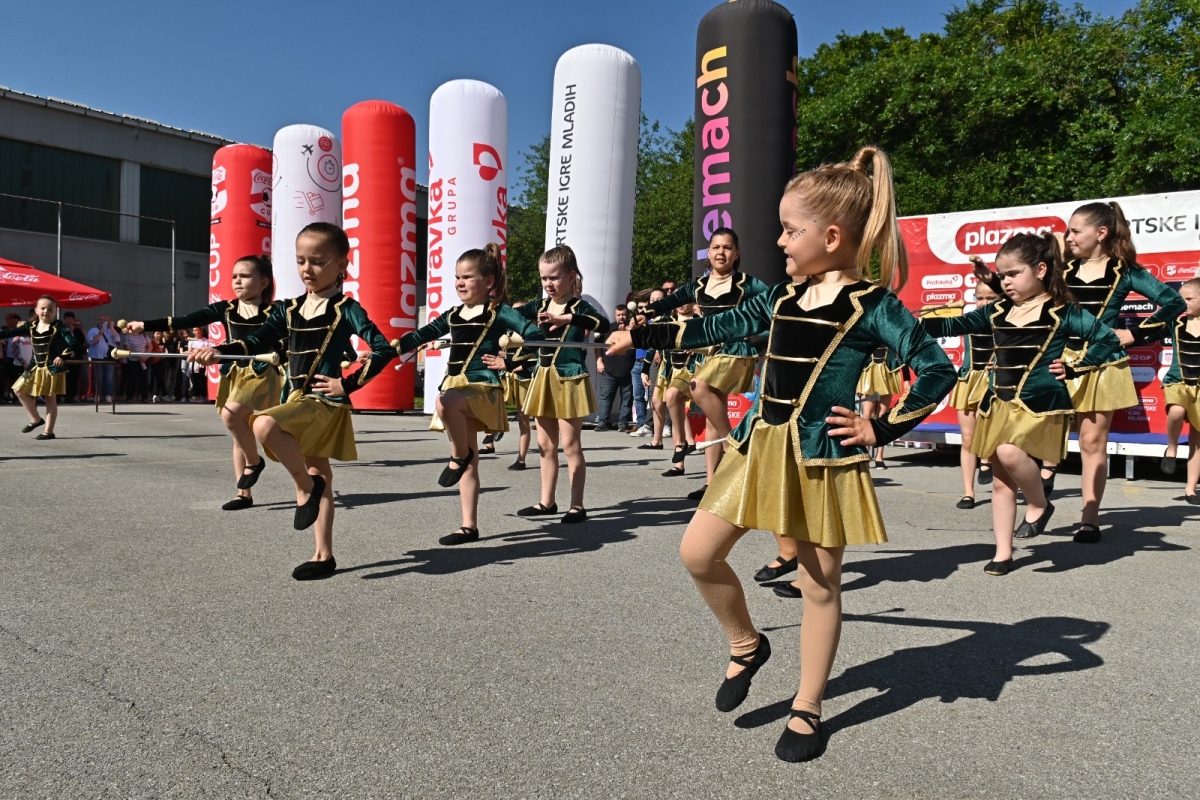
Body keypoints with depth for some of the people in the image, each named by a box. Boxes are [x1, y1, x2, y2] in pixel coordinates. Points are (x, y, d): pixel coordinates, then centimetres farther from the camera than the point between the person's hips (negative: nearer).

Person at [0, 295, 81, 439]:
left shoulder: (59, 327, -10)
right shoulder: (31, 326, 7)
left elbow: (72, 344, -17)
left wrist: (62, 357, -31)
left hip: (52, 368, -7)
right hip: (35, 368, 7)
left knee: (50, 399, -1)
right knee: (20, 390, 10)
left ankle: (49, 431, 6)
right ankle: (35, 419, 23)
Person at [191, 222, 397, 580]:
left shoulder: (346, 309, -7)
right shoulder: (289, 308, 10)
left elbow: (384, 350, -13)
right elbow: (258, 341, 4)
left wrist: (347, 384, -14)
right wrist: (219, 351, -12)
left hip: (325, 401, -7)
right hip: (298, 400, 7)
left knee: (264, 424, -32)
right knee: (319, 477, 13)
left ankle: (304, 487, -10)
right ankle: (324, 555, 21)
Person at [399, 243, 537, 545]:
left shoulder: (499, 312, -3)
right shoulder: (453, 314, 15)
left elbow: (534, 334, -13)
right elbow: (423, 334, 17)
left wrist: (509, 361, -19)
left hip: (482, 385, -7)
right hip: (456, 386, 7)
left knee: (445, 401, -39)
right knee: (469, 463, 9)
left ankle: (459, 455, -13)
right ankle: (470, 526, 15)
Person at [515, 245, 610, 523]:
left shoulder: (579, 306, -9)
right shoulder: (540, 306, 9)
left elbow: (603, 324, -28)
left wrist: (565, 318, -37)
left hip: (570, 379, -6)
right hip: (544, 378, 7)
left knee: (570, 444, -3)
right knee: (546, 444, 12)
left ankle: (577, 505, 5)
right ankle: (547, 501, 23)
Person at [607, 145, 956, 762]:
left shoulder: (871, 306, -9)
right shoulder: (784, 296, 9)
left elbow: (938, 370, -11)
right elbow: (721, 328, 15)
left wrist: (883, 430, -11)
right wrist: (639, 335, 16)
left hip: (821, 456, -6)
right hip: (761, 445, 6)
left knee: (819, 585, 7)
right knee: (698, 552, 3)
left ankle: (807, 710, 25)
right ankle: (746, 645, 28)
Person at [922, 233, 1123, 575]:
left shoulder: (1062, 312, -4)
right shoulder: (998, 311, 8)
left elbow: (1109, 340, -4)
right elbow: (956, 325, 9)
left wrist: (1073, 368, -9)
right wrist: (916, 323, -1)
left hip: (1039, 402, -5)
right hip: (1000, 403, 6)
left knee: (1010, 452, -30)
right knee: (1001, 481, 8)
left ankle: (1039, 504, 0)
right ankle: (1003, 553, 17)